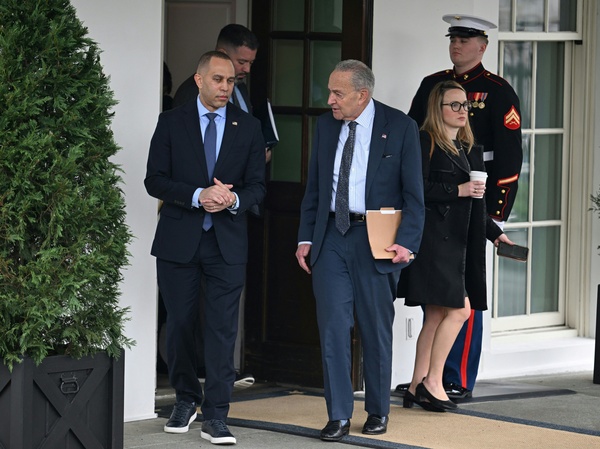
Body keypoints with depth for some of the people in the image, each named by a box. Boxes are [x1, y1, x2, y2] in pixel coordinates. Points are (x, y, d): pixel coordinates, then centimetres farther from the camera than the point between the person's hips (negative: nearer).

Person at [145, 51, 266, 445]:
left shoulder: (248, 127, 7)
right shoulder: (171, 123, 2)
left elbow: (257, 186, 6)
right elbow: (154, 180, -4)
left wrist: (234, 199, -17)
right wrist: (198, 195, -18)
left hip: (227, 242, 0)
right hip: (178, 239, 0)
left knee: (222, 328, -6)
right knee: (180, 325, 8)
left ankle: (216, 416, -4)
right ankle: (186, 399, 26)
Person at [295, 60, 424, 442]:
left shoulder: (400, 127, -5)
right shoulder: (326, 126, 7)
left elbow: (413, 192, -5)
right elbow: (314, 188, 12)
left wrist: (407, 242, -14)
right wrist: (306, 238, 5)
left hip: (376, 239, -3)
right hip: (331, 238, 3)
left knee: (377, 331, 7)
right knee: (333, 327, -4)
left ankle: (378, 411, 22)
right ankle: (339, 416, 0)